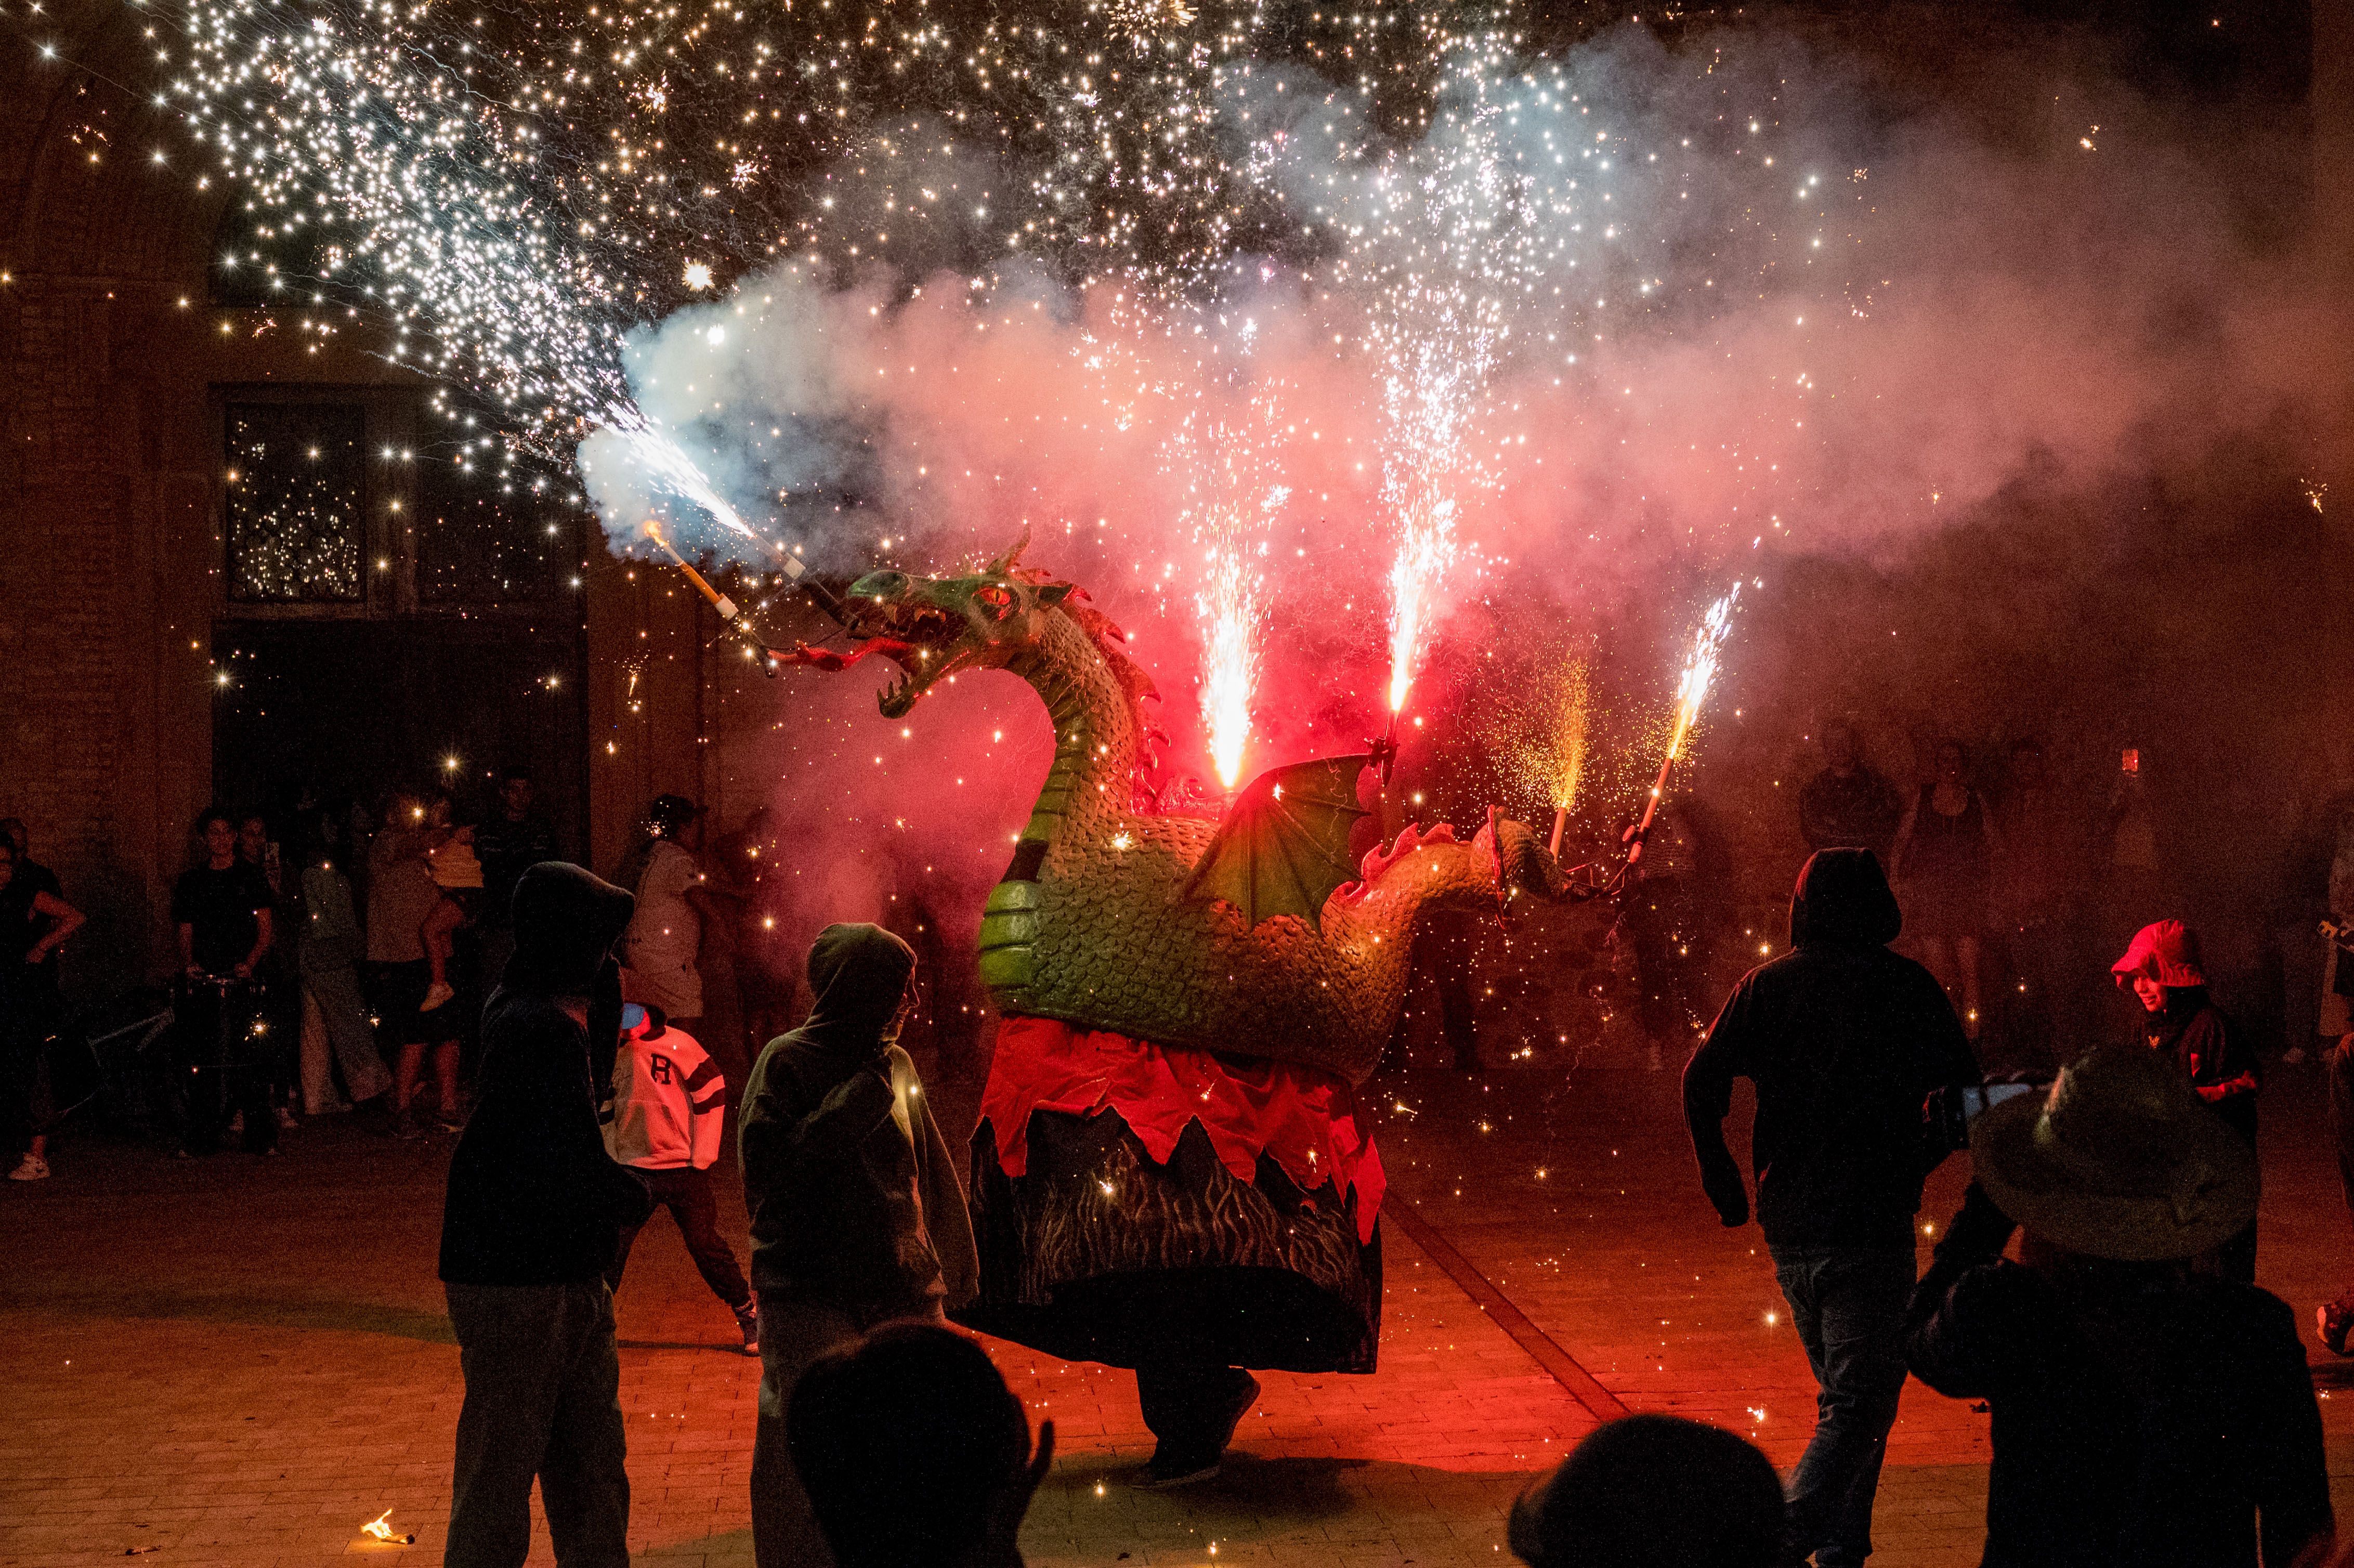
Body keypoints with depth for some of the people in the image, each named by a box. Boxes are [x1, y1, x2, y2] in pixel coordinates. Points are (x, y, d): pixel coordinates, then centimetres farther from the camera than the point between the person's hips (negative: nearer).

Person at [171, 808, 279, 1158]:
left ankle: (261, 1136, -5)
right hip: (202, 980, 2)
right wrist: (189, 963, -4)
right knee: (202, 1061, -1)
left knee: (249, 1058, -9)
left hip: (241, 980, -2)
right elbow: (186, 933, 16)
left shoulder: (250, 878, 10)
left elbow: (266, 931, 6)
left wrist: (250, 962, -11)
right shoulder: (190, 882, 15)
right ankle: (202, 1137, 7)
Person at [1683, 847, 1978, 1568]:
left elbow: (1701, 1082, -3)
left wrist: (1723, 1183, 7)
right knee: (1862, 1401, -3)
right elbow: (1964, 1095, -2)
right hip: (1873, 1223, -4)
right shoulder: (1908, 988, -2)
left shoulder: (1767, 985, 5)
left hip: (1788, 1224, 4)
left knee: (1842, 1394, 20)